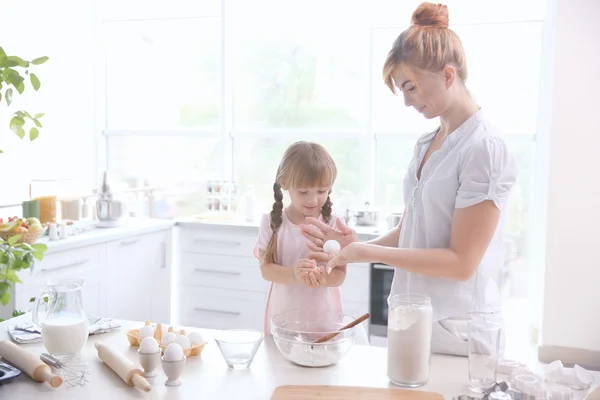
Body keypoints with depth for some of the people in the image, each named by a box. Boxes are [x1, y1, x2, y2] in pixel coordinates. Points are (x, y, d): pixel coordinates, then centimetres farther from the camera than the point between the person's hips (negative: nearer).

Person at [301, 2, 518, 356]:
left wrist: (369, 252, -20)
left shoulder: (485, 148, -16)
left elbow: (462, 262, -19)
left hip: (458, 330, -7)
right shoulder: (425, 145, 8)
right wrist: (358, 246, -7)